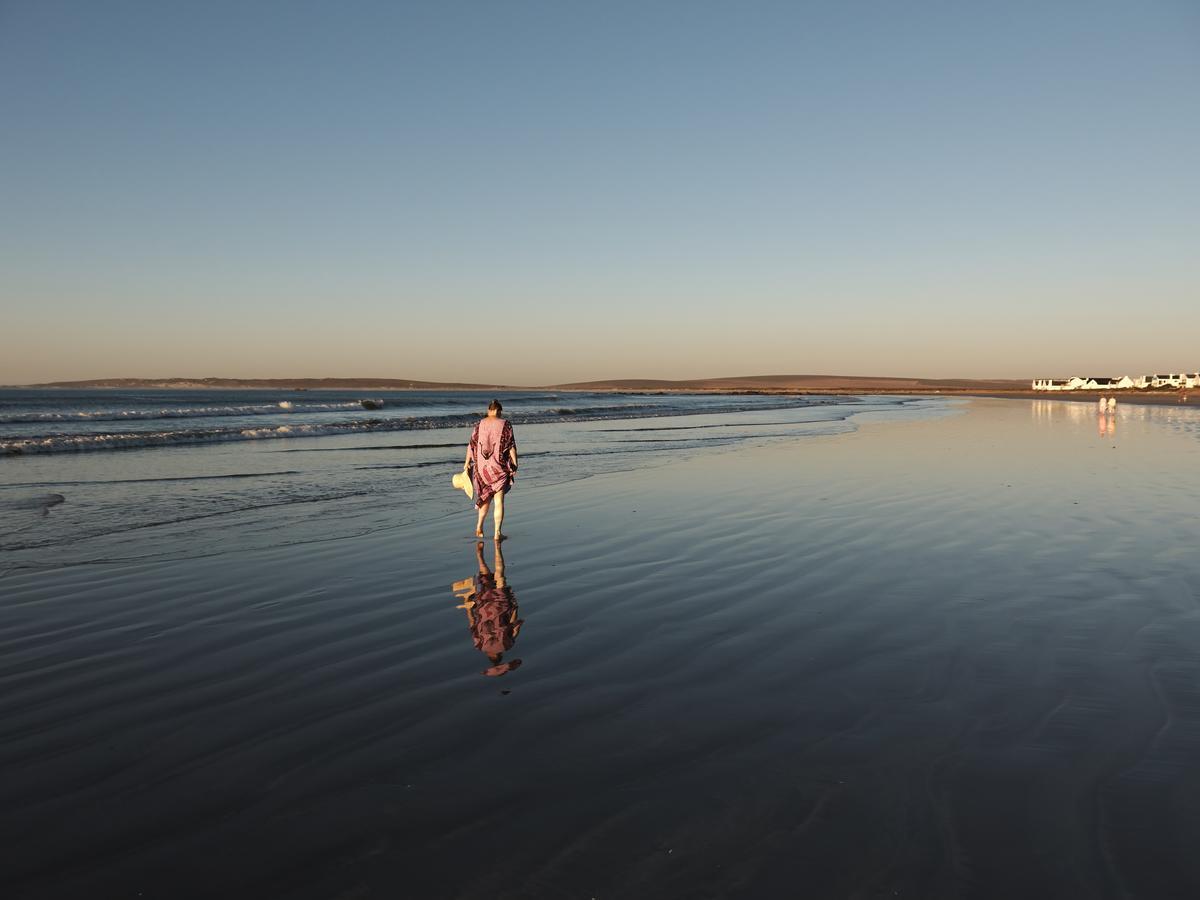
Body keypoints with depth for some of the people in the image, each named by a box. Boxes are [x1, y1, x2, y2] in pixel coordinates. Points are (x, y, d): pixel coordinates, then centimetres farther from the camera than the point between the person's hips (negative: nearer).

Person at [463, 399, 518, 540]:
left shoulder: (480, 424, 2)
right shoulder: (505, 424, -5)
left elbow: (472, 445, 1)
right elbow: (511, 446, -8)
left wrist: (467, 463, 6)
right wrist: (515, 464, -4)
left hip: (482, 465, 3)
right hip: (499, 466, -3)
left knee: (486, 496, 22)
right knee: (499, 500, 2)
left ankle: (479, 527, 21)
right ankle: (497, 533, -1)